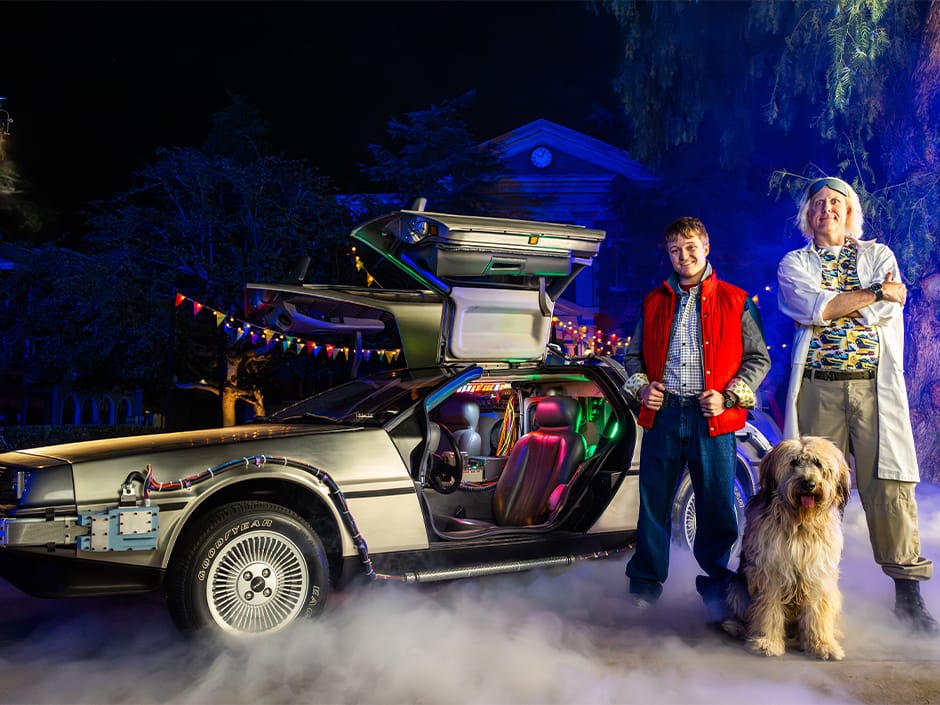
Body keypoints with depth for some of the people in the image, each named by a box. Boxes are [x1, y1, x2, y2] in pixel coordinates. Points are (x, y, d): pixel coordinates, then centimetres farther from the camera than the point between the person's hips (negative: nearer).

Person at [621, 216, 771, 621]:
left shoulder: (735, 301, 6)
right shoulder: (654, 302, 15)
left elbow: (758, 358, 5)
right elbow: (634, 355, 21)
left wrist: (729, 396, -8)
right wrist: (641, 386, 1)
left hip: (711, 417, -2)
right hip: (663, 414, 2)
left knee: (717, 508, 0)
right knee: (654, 503, 6)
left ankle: (716, 590, 16)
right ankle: (645, 587, 18)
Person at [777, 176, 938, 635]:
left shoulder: (879, 255, 17)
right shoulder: (794, 264, 15)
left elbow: (887, 312, -1)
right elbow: (811, 308, -7)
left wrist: (831, 304, -4)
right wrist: (874, 292, -5)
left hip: (875, 385, 0)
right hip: (819, 387, 0)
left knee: (890, 485, -5)